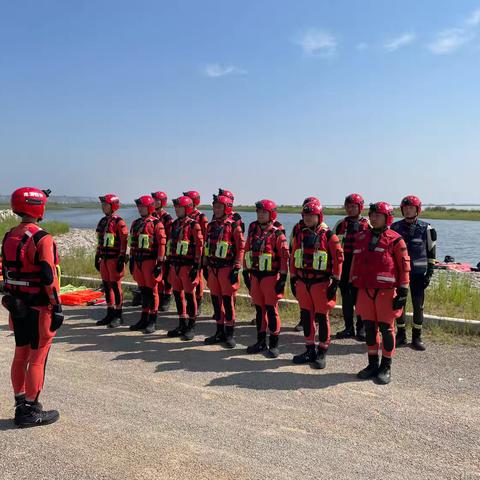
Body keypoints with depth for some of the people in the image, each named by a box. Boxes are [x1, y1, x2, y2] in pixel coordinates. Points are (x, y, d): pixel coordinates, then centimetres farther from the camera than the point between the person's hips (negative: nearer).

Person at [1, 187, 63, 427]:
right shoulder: (42, 238, -17)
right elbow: (49, 277, -20)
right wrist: (57, 307, -13)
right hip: (39, 308, -8)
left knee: (20, 355, 16)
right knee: (37, 358, 1)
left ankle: (20, 405, 27)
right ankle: (30, 411, 10)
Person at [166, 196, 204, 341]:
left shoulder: (193, 225, -9)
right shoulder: (175, 224, 13)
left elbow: (199, 246, -12)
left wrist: (196, 266, -15)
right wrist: (168, 262, 17)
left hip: (187, 265, -7)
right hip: (175, 265, 7)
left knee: (189, 296, 1)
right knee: (178, 295, 12)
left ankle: (191, 327, 11)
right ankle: (182, 325, 24)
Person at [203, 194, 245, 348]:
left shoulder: (234, 226, -7)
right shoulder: (211, 226, 12)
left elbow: (241, 248, -10)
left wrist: (236, 269, -14)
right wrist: (205, 266, 16)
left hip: (227, 268, -6)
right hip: (212, 268, 6)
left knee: (228, 301, -1)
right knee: (216, 300, 11)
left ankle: (229, 334, 10)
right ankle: (220, 332, 22)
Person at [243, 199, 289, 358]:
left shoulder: (277, 233, -9)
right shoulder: (253, 230, 9)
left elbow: (284, 256, -10)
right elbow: (247, 251, 14)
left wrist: (283, 278, -13)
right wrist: (245, 272, 12)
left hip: (270, 276, -6)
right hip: (255, 275, 6)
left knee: (271, 310, -1)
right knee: (259, 309, 13)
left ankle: (273, 344, 10)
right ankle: (261, 342, 24)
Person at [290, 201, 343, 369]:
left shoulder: (328, 235, -8)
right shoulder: (299, 235, 8)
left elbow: (338, 258, -8)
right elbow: (293, 258, 14)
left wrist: (335, 282, -10)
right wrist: (293, 279, 12)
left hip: (321, 282, -5)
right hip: (302, 281, 5)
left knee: (321, 317, 2)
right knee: (306, 315, 12)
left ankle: (322, 352, 15)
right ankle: (310, 350, 25)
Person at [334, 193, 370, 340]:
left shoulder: (368, 225, 0)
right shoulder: (341, 224, 9)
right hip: (344, 267, 3)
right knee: (346, 297, 8)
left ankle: (361, 328, 14)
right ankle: (348, 328, 18)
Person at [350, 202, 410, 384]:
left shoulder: (395, 239, -3)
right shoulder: (361, 237, 12)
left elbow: (404, 267, -4)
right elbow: (355, 263, 16)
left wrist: (403, 291, -7)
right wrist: (352, 286, 14)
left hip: (386, 291, -5)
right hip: (364, 290, 5)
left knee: (386, 328, 3)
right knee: (369, 328, 11)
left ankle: (386, 367, 16)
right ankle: (372, 364, 24)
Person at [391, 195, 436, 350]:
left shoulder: (426, 228, 0)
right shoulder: (395, 227, 5)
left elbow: (431, 252, 3)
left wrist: (429, 272, -2)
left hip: (418, 273, -1)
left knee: (418, 305, 3)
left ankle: (417, 337, 15)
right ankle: (401, 335, 19)